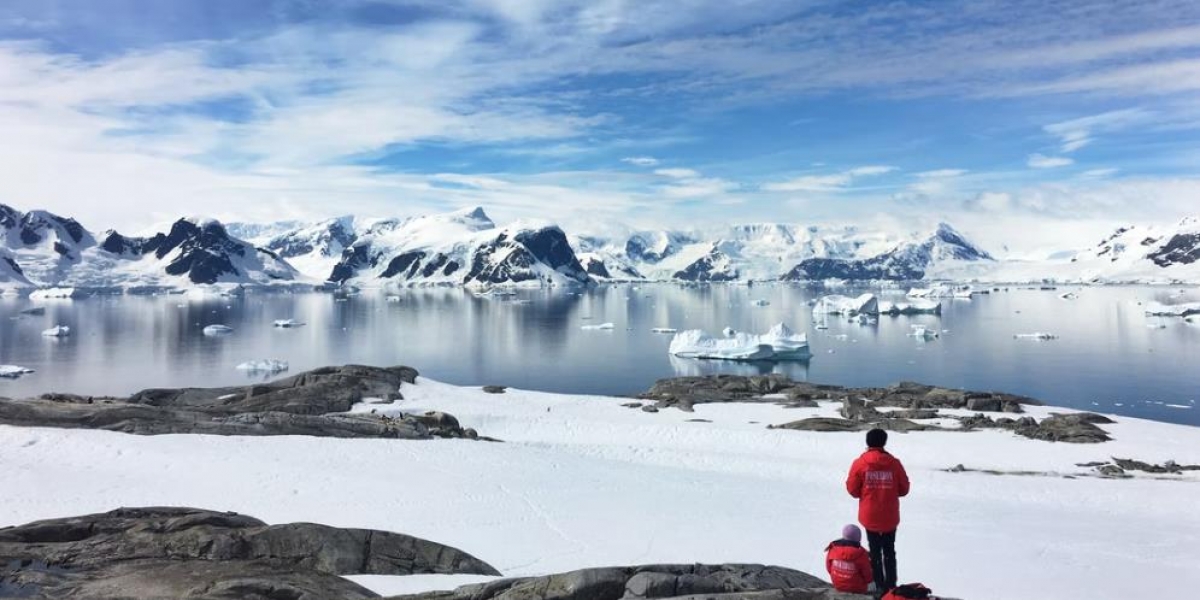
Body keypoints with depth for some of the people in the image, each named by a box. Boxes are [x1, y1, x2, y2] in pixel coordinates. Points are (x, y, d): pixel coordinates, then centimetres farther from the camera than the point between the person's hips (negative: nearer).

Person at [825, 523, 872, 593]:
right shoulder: (861, 554, -25)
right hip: (857, 589, -4)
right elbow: (867, 576, -11)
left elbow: (829, 568, 0)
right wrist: (868, 580, 13)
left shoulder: (833, 549, -15)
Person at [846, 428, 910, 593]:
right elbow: (904, 489, 1)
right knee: (889, 551, 17)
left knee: (875, 551, 13)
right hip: (890, 517, 1)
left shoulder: (860, 463, -11)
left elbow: (852, 489, -5)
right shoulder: (894, 463, -8)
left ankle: (880, 585, 15)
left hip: (869, 516, -1)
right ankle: (891, 585, 20)